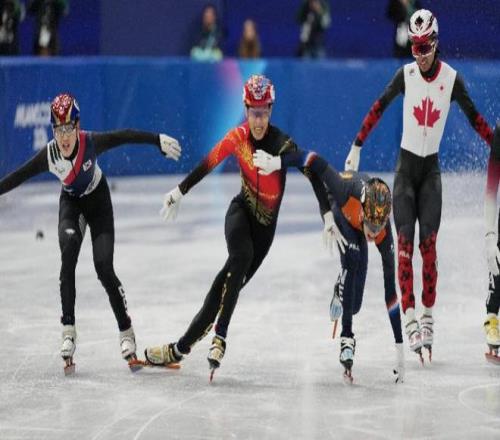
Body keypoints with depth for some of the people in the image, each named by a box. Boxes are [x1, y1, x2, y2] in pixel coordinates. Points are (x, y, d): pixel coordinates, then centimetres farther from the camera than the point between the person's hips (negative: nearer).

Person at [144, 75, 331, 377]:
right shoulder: (238, 137, -9)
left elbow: (313, 174, -26)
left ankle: (182, 346, -8)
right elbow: (208, 165, 2)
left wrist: (327, 215, -37)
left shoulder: (283, 145, -19)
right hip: (241, 211, 0)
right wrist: (179, 192, 9)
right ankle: (219, 338, -23)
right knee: (241, 257, -28)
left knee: (234, 279, -12)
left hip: (265, 224, 0)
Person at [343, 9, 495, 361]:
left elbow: (475, 118, 1)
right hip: (406, 164, 0)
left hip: (432, 168, 0)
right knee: (405, 244, -10)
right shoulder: (406, 75, -5)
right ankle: (410, 316, -13)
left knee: (428, 243, -10)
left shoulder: (452, 79, -7)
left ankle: (429, 315, -1)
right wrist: (357, 147, 2)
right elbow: (378, 109, 3)